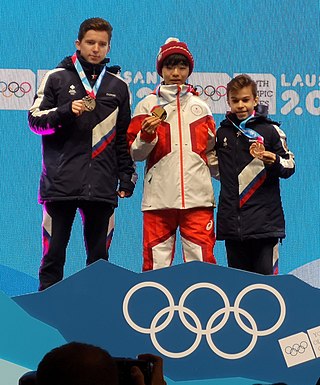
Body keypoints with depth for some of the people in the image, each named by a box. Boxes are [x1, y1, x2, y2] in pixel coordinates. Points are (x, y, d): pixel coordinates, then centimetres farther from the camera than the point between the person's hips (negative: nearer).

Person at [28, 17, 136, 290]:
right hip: (61, 183, -2)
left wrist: (127, 176, 11)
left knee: (99, 255, 4)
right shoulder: (57, 78, 8)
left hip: (102, 186, 2)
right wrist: (67, 111, -12)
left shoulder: (118, 86, 15)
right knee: (54, 253, -2)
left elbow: (124, 137, 18)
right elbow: (35, 120, 4)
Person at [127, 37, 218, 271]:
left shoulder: (200, 107, 16)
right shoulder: (148, 105, 9)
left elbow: (212, 152, 21)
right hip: (159, 197, -1)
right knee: (156, 262, -2)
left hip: (198, 196, 1)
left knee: (202, 263, -5)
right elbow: (135, 153, 6)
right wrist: (147, 135, -13)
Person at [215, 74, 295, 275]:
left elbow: (290, 166, 1)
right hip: (232, 221, 4)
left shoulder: (270, 130, 1)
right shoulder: (222, 132, 13)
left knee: (265, 272, -6)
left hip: (265, 220, -4)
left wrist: (275, 162, -17)